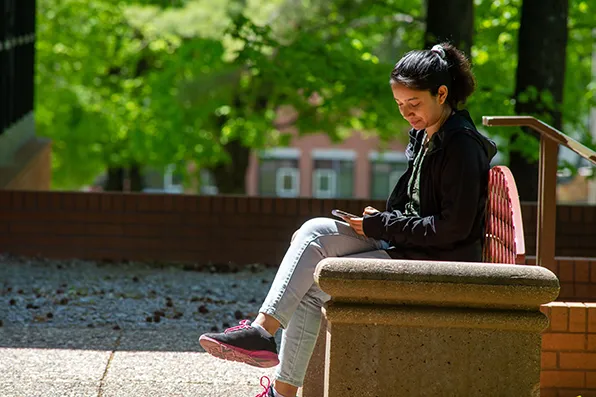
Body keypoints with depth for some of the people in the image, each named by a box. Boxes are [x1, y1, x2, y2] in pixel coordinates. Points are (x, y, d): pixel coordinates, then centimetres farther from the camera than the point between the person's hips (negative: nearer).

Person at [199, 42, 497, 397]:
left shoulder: (462, 146, -15)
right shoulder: (425, 137, 14)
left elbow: (454, 228, -20)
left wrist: (380, 226, -15)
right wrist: (381, 220, 2)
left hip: (441, 262, -9)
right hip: (404, 246, 9)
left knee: (312, 286, -16)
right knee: (315, 232, -9)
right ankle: (262, 328, -15)